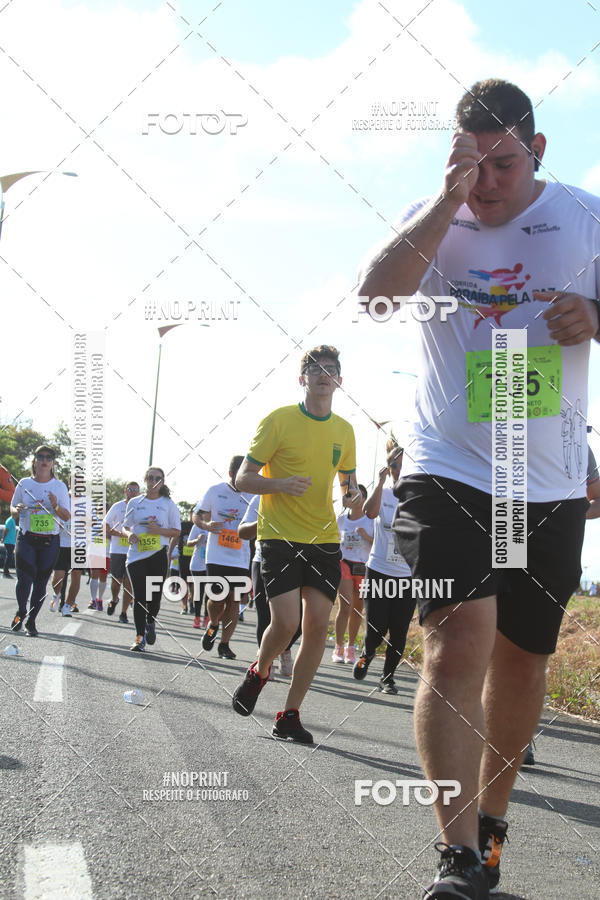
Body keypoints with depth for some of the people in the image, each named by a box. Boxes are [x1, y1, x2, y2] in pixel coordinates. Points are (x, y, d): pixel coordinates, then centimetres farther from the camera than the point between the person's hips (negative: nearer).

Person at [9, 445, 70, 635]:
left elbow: (67, 517, 3)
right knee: (24, 579, -13)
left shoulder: (59, 486, 4)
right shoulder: (24, 484, 6)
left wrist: (56, 506, -18)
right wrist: (17, 510, -9)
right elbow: (12, 509, 15)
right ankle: (21, 612, 13)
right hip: (26, 539, 0)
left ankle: (31, 621, 17)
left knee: (41, 582, 2)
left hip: (49, 541, 0)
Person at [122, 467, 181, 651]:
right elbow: (125, 526, 16)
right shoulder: (135, 502, 11)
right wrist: (129, 534, -7)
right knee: (139, 595, -7)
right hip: (136, 553, 1)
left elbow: (176, 531, 7)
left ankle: (151, 623, 28)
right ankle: (140, 638, -3)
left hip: (158, 554, 0)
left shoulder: (168, 504, 6)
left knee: (155, 594, -3)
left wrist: (160, 530, -12)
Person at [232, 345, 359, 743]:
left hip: (325, 539, 5)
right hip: (280, 535, -4)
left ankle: (290, 716, 9)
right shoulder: (279, 420, -4)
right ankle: (259, 673, 19)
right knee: (286, 622, -15)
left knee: (318, 626, -2)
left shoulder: (345, 430, 10)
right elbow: (244, 478, -4)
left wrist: (353, 491, -1)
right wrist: (283, 484, -23)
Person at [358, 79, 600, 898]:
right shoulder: (433, 221, 3)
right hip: (448, 471, -2)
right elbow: (376, 291, -14)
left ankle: (491, 815, 34)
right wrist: (449, 199, -18)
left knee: (523, 657, 13)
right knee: (460, 639, -19)